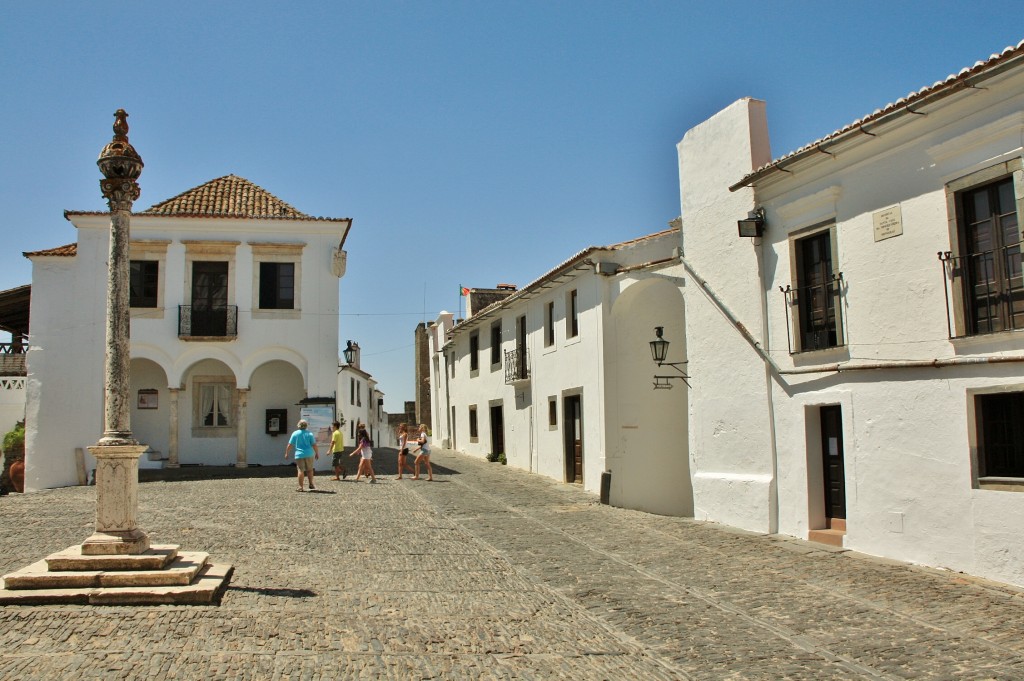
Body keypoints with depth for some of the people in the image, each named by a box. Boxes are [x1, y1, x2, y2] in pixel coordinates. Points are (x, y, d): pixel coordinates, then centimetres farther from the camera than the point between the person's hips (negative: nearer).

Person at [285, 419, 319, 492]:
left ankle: (300, 487, -2)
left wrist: (287, 453, 11)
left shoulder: (295, 434, 1)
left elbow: (290, 445, 1)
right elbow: (314, 445, -3)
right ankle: (311, 484, 19)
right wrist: (317, 453, 8)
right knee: (309, 470, 14)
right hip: (309, 454, 0)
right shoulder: (309, 434, 0)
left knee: (300, 471, 1)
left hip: (299, 455, 0)